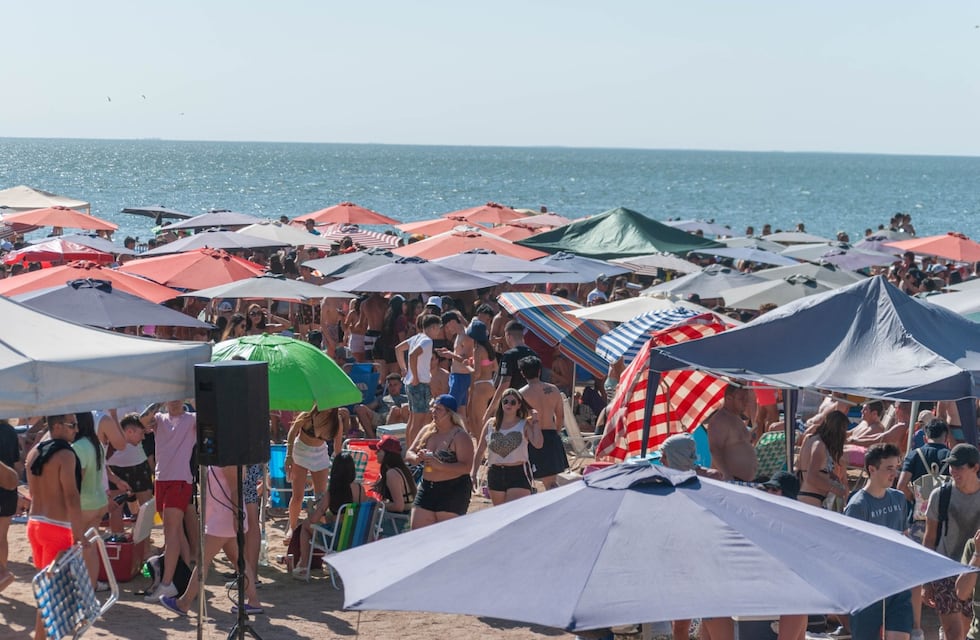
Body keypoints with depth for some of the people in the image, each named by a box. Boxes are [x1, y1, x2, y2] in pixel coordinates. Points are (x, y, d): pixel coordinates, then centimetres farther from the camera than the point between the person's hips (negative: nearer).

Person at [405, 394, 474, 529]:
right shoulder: (427, 430, 9)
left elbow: (466, 467, -19)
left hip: (453, 492, -7)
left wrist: (439, 465, -28)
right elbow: (409, 454, 12)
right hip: (427, 489, 7)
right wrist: (417, 458, -13)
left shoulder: (460, 436, -11)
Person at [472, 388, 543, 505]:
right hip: (495, 473, 4)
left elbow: (538, 444, -19)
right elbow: (480, 451, 11)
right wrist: (473, 473, 7)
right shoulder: (491, 424, 6)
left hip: (519, 474, -4)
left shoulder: (525, 425, -2)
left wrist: (536, 422, -12)